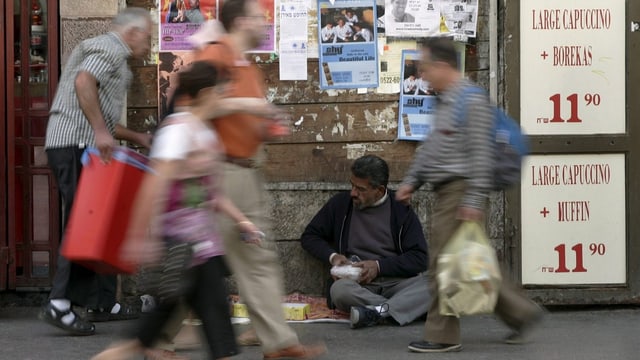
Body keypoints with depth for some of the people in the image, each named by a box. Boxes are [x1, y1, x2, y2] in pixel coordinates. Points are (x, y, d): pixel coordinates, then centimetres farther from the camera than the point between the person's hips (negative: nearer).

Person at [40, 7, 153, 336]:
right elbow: (83, 82, -24)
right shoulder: (110, 49, -4)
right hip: (77, 145, -10)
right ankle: (60, 303, -16)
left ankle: (102, 303, 15)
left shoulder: (110, 54, 29)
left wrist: (136, 137, 30)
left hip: (84, 145, 10)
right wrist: (101, 131, -27)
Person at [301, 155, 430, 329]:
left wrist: (379, 266, -11)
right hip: (359, 286, 0)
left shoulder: (401, 211, 7)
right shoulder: (340, 204, 11)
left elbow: (419, 257, 1)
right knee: (339, 290, -36)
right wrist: (332, 256, 0)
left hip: (397, 281, 0)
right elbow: (309, 237, 20)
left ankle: (380, 311, -46)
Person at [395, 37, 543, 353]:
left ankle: (443, 336, 2)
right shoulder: (446, 101, 16)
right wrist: (412, 180, 21)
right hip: (446, 191, 10)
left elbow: (481, 155, -18)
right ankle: (519, 312, 20)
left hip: (459, 190, -10)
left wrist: (474, 200, -22)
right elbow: (431, 146, 25)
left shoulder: (472, 101, -14)